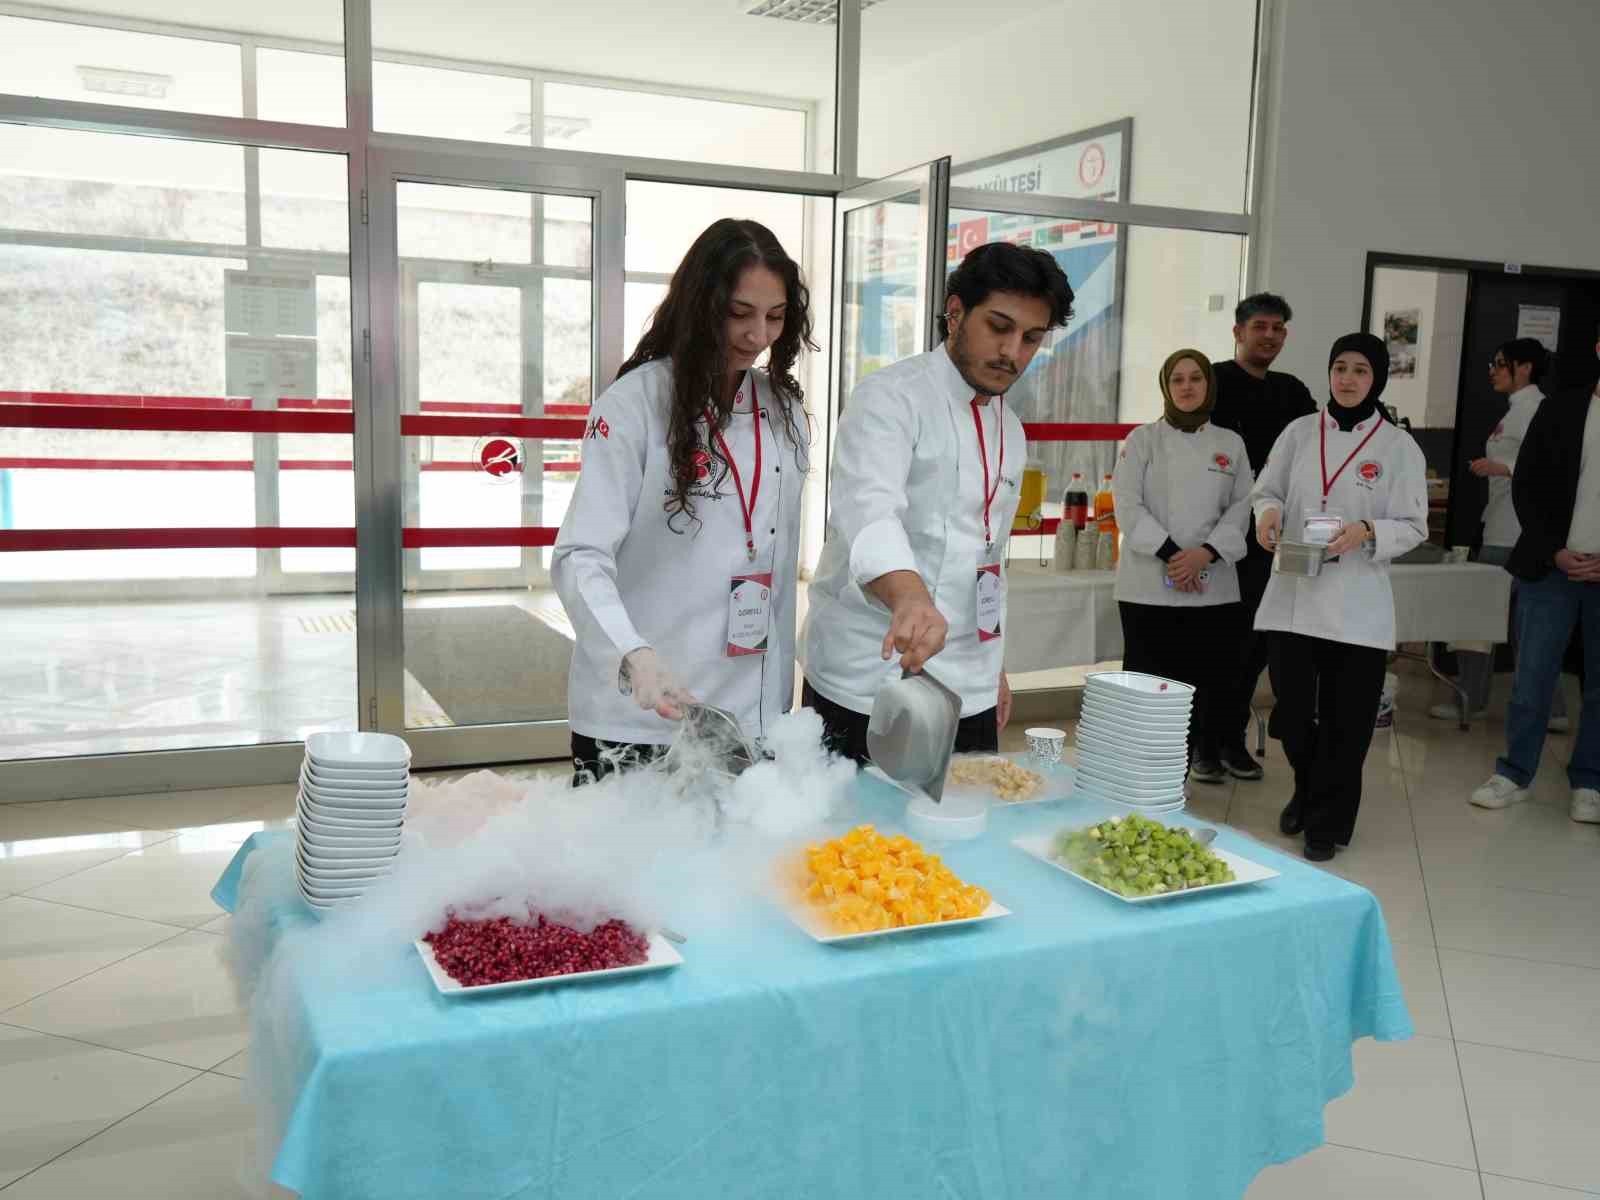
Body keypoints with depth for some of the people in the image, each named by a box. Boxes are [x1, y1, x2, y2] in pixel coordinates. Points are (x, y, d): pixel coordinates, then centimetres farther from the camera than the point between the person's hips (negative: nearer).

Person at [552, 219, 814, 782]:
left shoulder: (785, 410, 7)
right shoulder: (634, 402, -10)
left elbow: (780, 565, 11)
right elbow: (581, 556, -16)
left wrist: (781, 696, 8)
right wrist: (635, 656, -33)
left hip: (750, 714, 5)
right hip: (634, 719, -4)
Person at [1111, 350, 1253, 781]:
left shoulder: (1230, 444, 11)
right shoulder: (1143, 439, 4)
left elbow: (1240, 508, 5)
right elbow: (1128, 504, -5)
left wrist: (1205, 553, -11)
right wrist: (1170, 553, -14)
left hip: (1213, 584, 2)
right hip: (1149, 583, -2)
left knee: (1206, 675, 5)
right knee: (1148, 674, -3)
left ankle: (1204, 752, 25)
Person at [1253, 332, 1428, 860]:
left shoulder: (1399, 447, -1)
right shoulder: (1299, 432, 6)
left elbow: (1413, 526, -1)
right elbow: (1267, 489, 12)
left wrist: (1367, 532, -20)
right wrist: (1268, 512, -11)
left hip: (1357, 604, -2)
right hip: (1293, 594, 2)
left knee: (1345, 718, 3)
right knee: (1291, 709, 7)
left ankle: (1327, 822, 20)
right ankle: (1306, 792, 35)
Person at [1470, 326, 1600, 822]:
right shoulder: (1559, 411, 4)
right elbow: (1526, 486, 3)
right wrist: (1554, 552, -7)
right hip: (1549, 568, 0)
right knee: (1531, 678, 4)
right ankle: (1515, 773, 16)